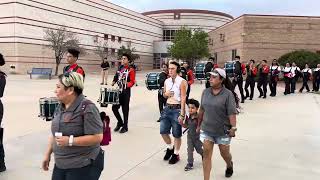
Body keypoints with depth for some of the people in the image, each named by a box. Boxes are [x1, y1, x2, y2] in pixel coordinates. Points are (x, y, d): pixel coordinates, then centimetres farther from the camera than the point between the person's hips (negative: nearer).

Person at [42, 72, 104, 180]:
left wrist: (70, 141, -23)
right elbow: (55, 133, 16)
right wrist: (48, 154, 15)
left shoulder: (87, 108, -20)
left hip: (83, 166, -7)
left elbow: (97, 137, -23)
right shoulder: (60, 107, 6)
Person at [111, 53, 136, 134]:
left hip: (126, 92, -6)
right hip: (118, 91, 6)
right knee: (114, 108, 5)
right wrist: (113, 83, 3)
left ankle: (125, 126, 17)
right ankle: (120, 122, 27)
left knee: (125, 109, 2)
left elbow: (132, 82, -12)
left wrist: (127, 83, -30)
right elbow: (116, 77, 20)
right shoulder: (119, 68, 12)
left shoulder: (131, 70, -7)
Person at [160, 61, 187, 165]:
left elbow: (183, 99, -14)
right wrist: (166, 94, -3)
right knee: (163, 132, 7)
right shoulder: (167, 81, 8)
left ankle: (176, 154, 25)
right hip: (167, 108, 6)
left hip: (177, 109, -6)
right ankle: (170, 148, 33)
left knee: (176, 134, 6)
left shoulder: (182, 82, -10)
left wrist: (182, 114, -18)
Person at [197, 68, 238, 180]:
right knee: (206, 154, 0)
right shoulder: (205, 92, 0)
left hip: (223, 131, -3)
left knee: (224, 153, 16)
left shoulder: (228, 94, -14)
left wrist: (233, 128, -23)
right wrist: (199, 125, 12)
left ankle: (229, 165, 51)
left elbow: (232, 113, -16)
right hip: (206, 130, 3)